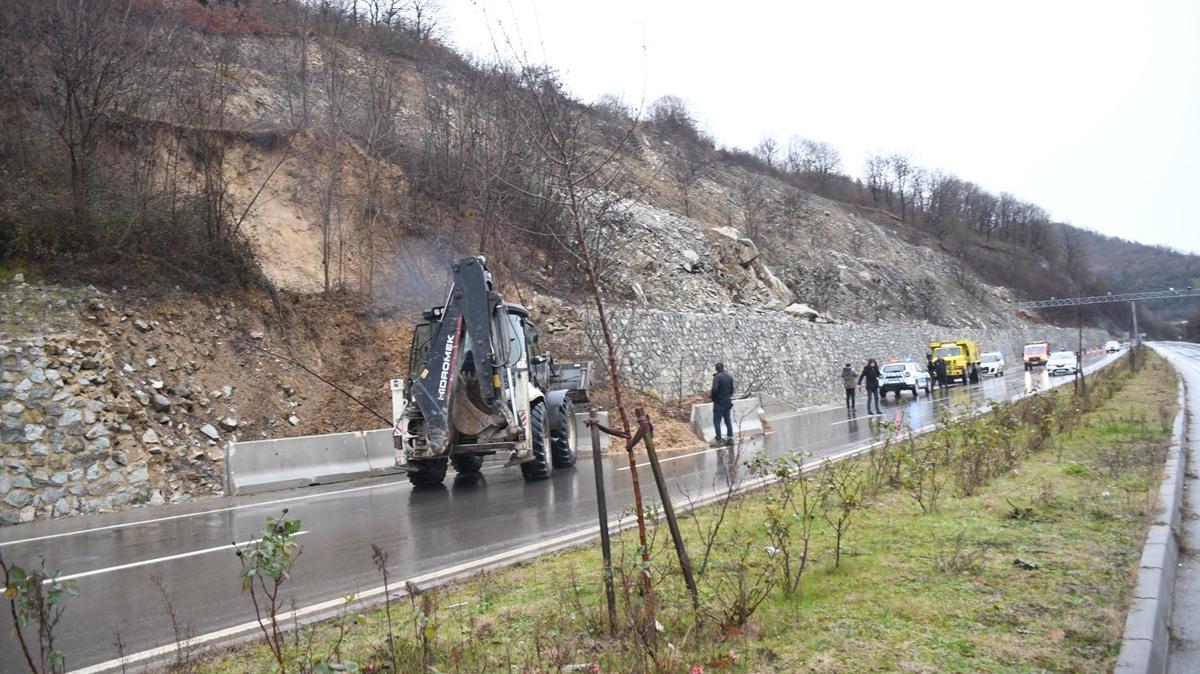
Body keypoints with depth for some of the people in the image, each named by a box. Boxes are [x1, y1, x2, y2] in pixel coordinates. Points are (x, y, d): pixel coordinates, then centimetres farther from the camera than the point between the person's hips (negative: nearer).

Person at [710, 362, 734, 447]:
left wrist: (713, 397, -7)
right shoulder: (730, 376, 8)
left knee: (717, 421, -1)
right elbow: (732, 389, 14)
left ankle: (719, 440, -4)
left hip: (719, 402, -7)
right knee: (728, 420, 14)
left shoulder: (717, 377, -16)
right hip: (728, 402, 7)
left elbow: (715, 389, -23)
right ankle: (730, 438, 16)